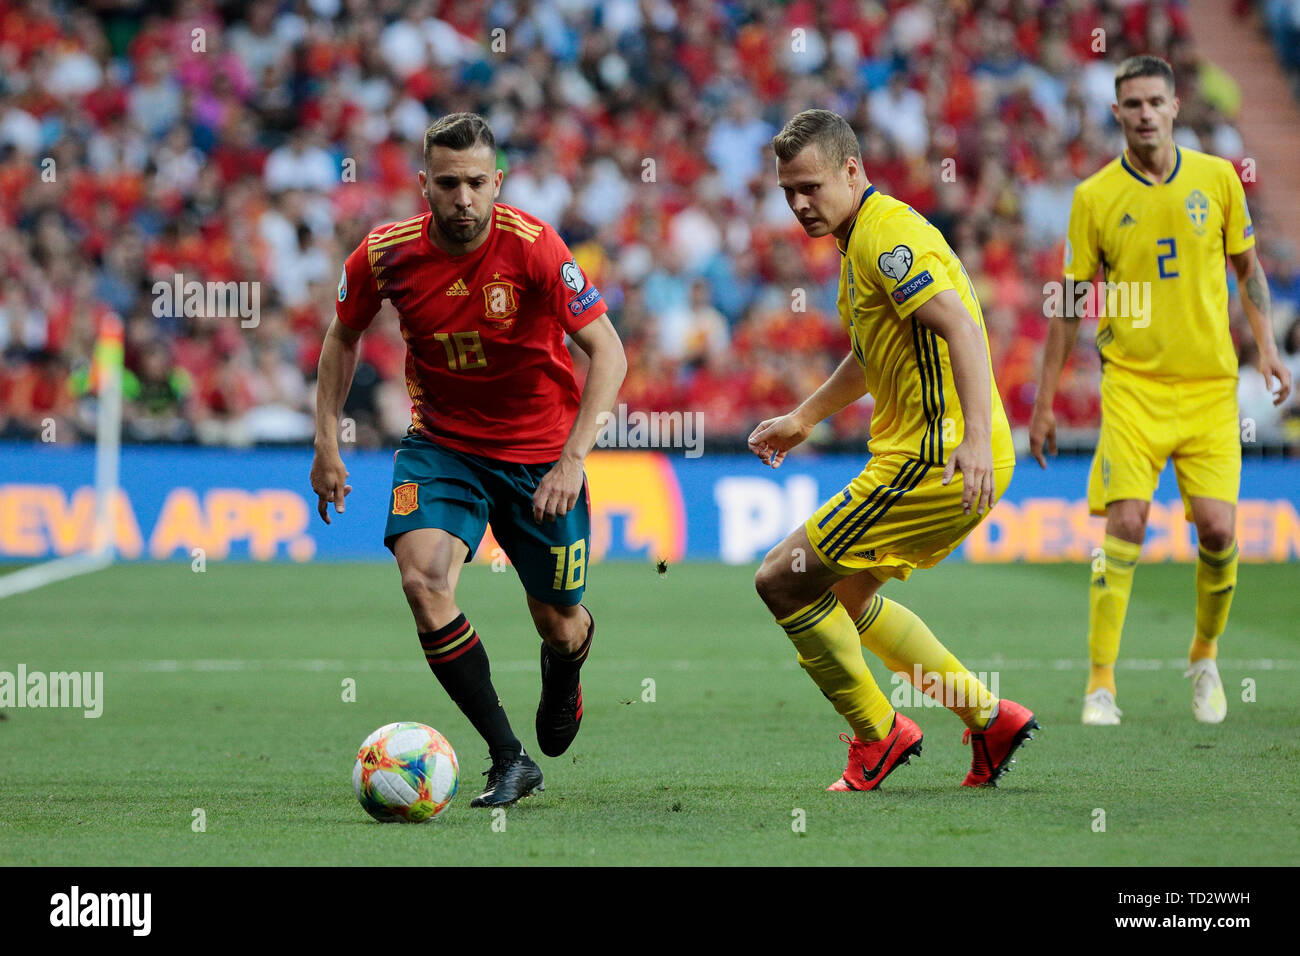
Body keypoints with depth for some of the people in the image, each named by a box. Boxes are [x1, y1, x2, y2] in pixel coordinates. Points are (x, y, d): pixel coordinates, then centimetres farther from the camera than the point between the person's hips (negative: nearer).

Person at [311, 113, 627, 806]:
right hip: (441, 443, 1)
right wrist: (326, 442, 2)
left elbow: (607, 351, -20)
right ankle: (509, 758, -16)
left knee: (558, 625, 6)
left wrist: (572, 459, -29)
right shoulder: (385, 254, -13)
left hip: (540, 451, -1)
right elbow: (343, 338, 8)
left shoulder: (532, 247, -22)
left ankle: (563, 676, 48)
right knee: (422, 578, -25)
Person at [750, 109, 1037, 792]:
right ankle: (988, 717, 20)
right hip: (919, 452, 11)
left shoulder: (886, 235, -15)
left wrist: (975, 436, -38)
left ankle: (878, 734, 6)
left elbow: (961, 327, -27)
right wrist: (803, 419, 38)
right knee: (844, 595, 23)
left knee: (783, 581, -6)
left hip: (933, 462, -11)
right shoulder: (860, 240, 18)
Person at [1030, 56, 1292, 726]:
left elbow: (1247, 266, 15)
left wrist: (1266, 346, 2)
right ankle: (1101, 684, -8)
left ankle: (1205, 657, 20)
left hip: (1210, 382, 1)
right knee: (1125, 525, -14)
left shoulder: (1217, 178, 3)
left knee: (1217, 530, -6)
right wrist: (1044, 402, 4)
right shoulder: (1094, 197, -2)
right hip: (1133, 382, -1)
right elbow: (1070, 303, 4)